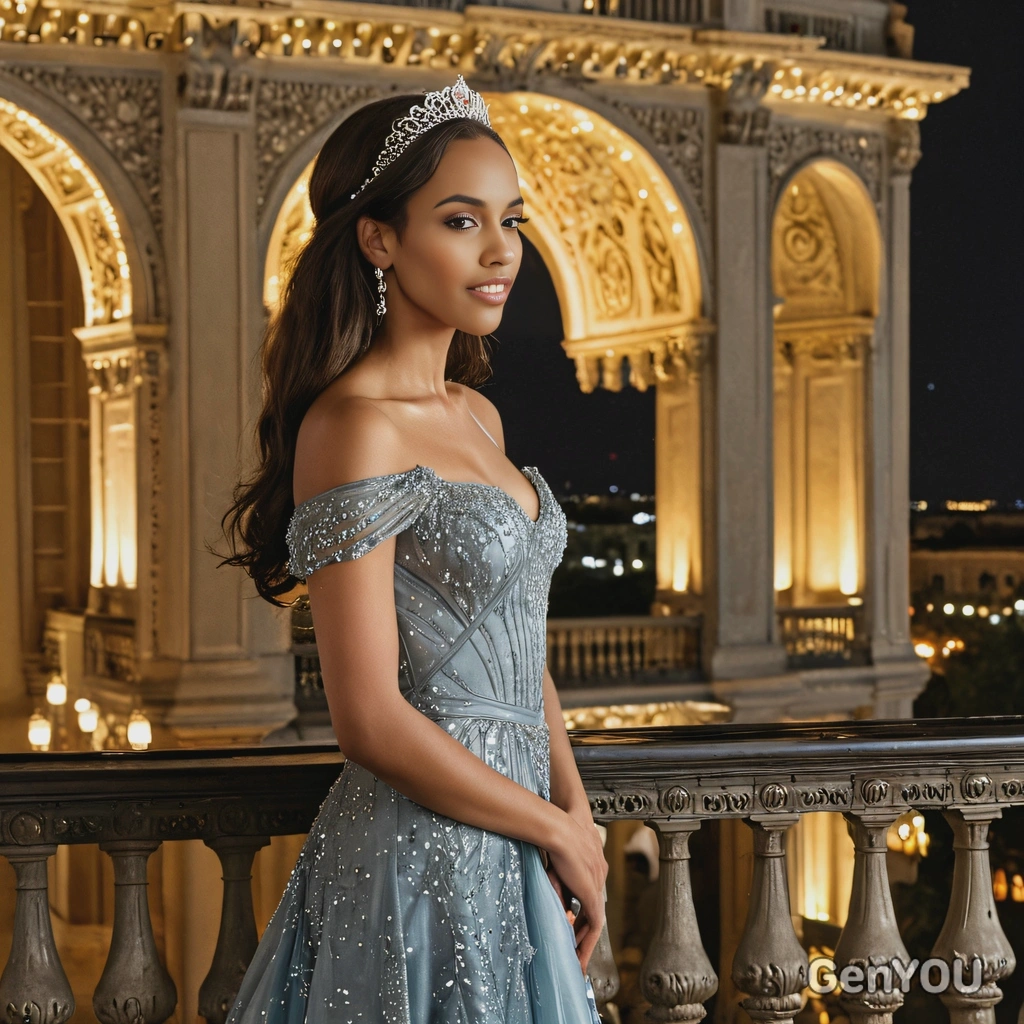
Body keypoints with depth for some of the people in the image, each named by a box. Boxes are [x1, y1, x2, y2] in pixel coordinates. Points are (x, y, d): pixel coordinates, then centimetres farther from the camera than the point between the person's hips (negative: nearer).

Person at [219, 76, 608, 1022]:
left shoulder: (477, 415, 9)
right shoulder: (354, 427, -16)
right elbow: (372, 721, -20)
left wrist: (578, 818, 4)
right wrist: (558, 832, -10)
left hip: (504, 855, 8)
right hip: (421, 861, -8)